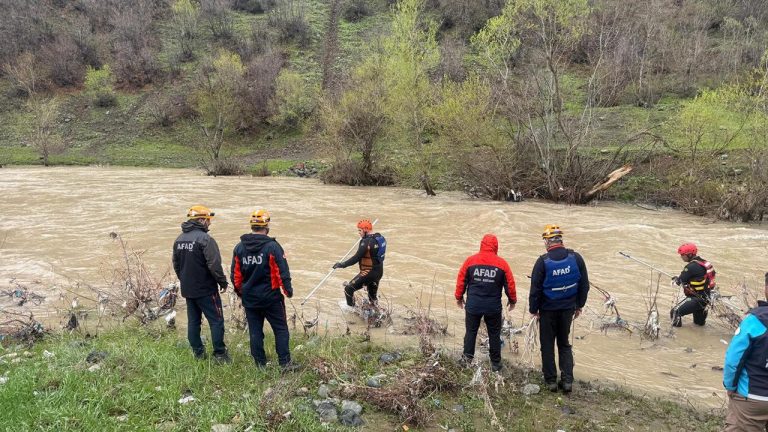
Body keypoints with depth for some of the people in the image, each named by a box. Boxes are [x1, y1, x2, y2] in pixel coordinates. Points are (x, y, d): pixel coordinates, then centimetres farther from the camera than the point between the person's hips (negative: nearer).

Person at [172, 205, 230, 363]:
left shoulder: (179, 239, 7)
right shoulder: (205, 239, -19)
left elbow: (176, 264, 16)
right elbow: (214, 265, -21)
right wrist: (223, 282, -8)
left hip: (187, 289, 8)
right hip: (205, 290, -8)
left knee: (193, 321, 14)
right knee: (216, 320, 0)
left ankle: (198, 353, 20)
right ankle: (219, 354, 1)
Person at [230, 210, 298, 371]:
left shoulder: (239, 247, 0)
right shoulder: (272, 246, -13)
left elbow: (235, 274, 6)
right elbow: (282, 272, -12)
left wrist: (240, 291, 21)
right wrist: (288, 290, 2)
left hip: (249, 298, 4)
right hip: (271, 297, -4)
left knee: (255, 331, 11)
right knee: (281, 329, 6)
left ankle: (260, 364, 17)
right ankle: (285, 363, 5)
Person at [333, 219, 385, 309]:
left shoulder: (366, 242, -21)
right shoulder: (380, 238, 4)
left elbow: (356, 258, -24)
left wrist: (342, 264, -19)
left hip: (368, 273, -9)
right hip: (379, 272, 9)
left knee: (348, 289, 3)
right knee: (373, 296, 24)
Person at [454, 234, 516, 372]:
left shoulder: (470, 260, -4)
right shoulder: (501, 263, -5)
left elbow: (461, 280, 1)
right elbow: (510, 284, 1)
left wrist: (459, 297, 16)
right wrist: (512, 300, 17)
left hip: (473, 305, 0)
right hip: (494, 307, 0)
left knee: (471, 332, 12)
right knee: (494, 334, 11)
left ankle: (467, 359, 15)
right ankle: (495, 363, 17)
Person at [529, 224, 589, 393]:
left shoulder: (543, 261, -16)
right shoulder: (576, 258, -6)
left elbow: (535, 288, -12)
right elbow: (584, 284, 2)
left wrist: (533, 309, 0)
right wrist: (579, 305, 14)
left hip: (548, 309, -3)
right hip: (568, 308, 3)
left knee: (547, 345, 11)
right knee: (564, 344, 18)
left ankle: (551, 380, 16)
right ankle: (567, 380, 13)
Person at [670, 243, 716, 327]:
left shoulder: (692, 266, -22)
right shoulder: (704, 263, 5)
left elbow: (681, 281, -17)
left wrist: (675, 279, 8)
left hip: (696, 298, -10)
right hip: (706, 297, 10)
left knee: (675, 312, -14)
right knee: (699, 322, 30)